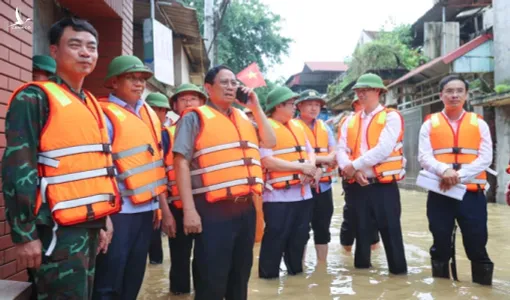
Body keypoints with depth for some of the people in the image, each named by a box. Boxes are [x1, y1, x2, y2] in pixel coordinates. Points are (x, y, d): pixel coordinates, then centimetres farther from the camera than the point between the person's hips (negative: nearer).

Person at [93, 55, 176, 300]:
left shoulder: (149, 114, 13)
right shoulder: (105, 115, -8)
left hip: (147, 208, 7)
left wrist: (163, 206, 14)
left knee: (133, 280, 16)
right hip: (119, 211, -7)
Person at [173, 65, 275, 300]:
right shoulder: (195, 118, -2)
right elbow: (181, 162, -10)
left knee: (240, 276, 18)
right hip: (213, 210, -6)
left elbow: (270, 142, 11)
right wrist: (189, 210, -17)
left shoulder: (244, 118, 16)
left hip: (246, 208, 6)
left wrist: (255, 107, 6)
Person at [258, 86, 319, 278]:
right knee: (276, 238, 0)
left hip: (303, 192, 8)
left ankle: (295, 270, 32)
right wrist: (301, 167, -16)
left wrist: (312, 167, -6)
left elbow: (309, 151, 17)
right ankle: (268, 275, 14)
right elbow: (267, 161, -19)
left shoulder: (297, 125, 15)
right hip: (279, 195, -8)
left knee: (300, 236, 16)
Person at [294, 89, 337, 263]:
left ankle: (322, 265, 23)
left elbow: (334, 154, 4)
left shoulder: (325, 127, 13)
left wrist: (317, 162, -16)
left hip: (324, 185, 5)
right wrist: (324, 159, -13)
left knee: (323, 228, 12)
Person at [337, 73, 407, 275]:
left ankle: (399, 272, 12)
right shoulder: (350, 121, 13)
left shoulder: (391, 117, -4)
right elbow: (342, 150, 3)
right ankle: (361, 267, 27)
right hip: (357, 186, 5)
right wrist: (350, 169, -17)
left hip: (384, 185, -5)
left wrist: (355, 165, -14)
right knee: (361, 232, 14)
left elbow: (383, 149, -17)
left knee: (391, 232, 0)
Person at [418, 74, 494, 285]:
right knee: (440, 244, 9)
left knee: (477, 245, 2)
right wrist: (444, 170, -23)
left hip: (472, 193, 0)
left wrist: (459, 175, -18)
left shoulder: (479, 124, 8)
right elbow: (424, 157, -4)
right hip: (439, 194, 0)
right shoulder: (430, 124, 7)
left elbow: (485, 159, -3)